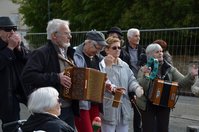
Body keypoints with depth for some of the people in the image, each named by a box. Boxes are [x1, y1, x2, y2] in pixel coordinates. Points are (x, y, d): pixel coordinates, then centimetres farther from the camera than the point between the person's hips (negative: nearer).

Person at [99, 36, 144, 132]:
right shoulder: (102, 65, -7)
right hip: (109, 109, -6)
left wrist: (137, 88, -13)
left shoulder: (125, 65, 13)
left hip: (124, 108, 6)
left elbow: (131, 80, 8)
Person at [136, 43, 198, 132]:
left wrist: (191, 76, -23)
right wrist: (146, 75, -33)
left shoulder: (169, 68, 2)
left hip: (165, 105, 3)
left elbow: (182, 82, -5)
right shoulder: (144, 69, -7)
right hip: (148, 105, -3)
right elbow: (141, 87, -18)